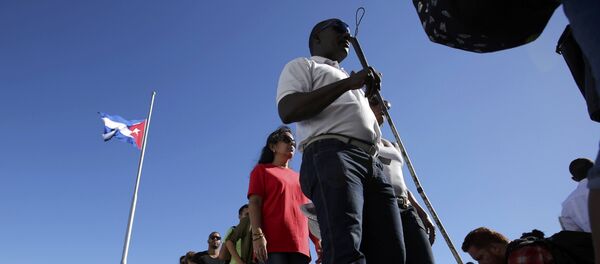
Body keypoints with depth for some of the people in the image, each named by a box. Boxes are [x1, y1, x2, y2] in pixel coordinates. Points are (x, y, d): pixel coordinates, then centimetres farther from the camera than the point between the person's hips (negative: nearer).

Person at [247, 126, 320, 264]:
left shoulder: (298, 178, 29)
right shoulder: (262, 170, 14)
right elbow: (254, 202, 1)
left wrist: (318, 242, 12)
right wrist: (257, 235, -15)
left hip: (300, 245, 5)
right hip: (273, 243, -5)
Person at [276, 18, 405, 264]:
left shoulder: (351, 82, 40)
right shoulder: (302, 65, 19)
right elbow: (288, 111, -4)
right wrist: (348, 83, -4)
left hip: (372, 164, 7)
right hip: (331, 155, -7)